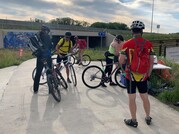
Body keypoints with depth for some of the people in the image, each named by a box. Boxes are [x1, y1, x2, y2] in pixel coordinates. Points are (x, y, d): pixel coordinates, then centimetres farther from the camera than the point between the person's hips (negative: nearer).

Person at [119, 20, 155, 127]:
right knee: (145, 98, 18)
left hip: (131, 76, -3)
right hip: (143, 76, 3)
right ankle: (148, 118, 34)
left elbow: (121, 61, -12)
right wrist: (148, 74, 12)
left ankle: (134, 121, 21)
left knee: (132, 99, 9)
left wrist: (124, 57, 10)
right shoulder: (149, 44, -2)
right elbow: (151, 62, 1)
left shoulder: (127, 44, -11)